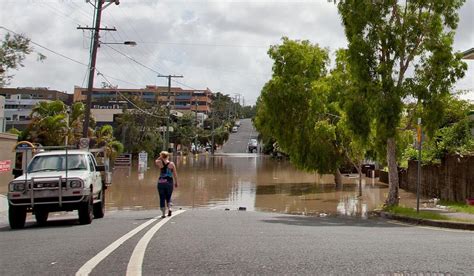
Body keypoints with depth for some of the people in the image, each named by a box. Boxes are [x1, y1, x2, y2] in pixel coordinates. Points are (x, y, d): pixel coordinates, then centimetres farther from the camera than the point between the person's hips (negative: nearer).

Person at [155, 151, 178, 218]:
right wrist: (176, 182, 9)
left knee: (162, 198, 6)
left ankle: (163, 214, 3)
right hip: (169, 182, 1)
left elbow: (155, 161, 22)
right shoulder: (172, 164, -2)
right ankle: (169, 208, -8)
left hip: (161, 182, -1)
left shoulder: (160, 163, -3)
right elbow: (175, 174, 0)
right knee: (168, 197, 17)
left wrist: (160, 157, 9)